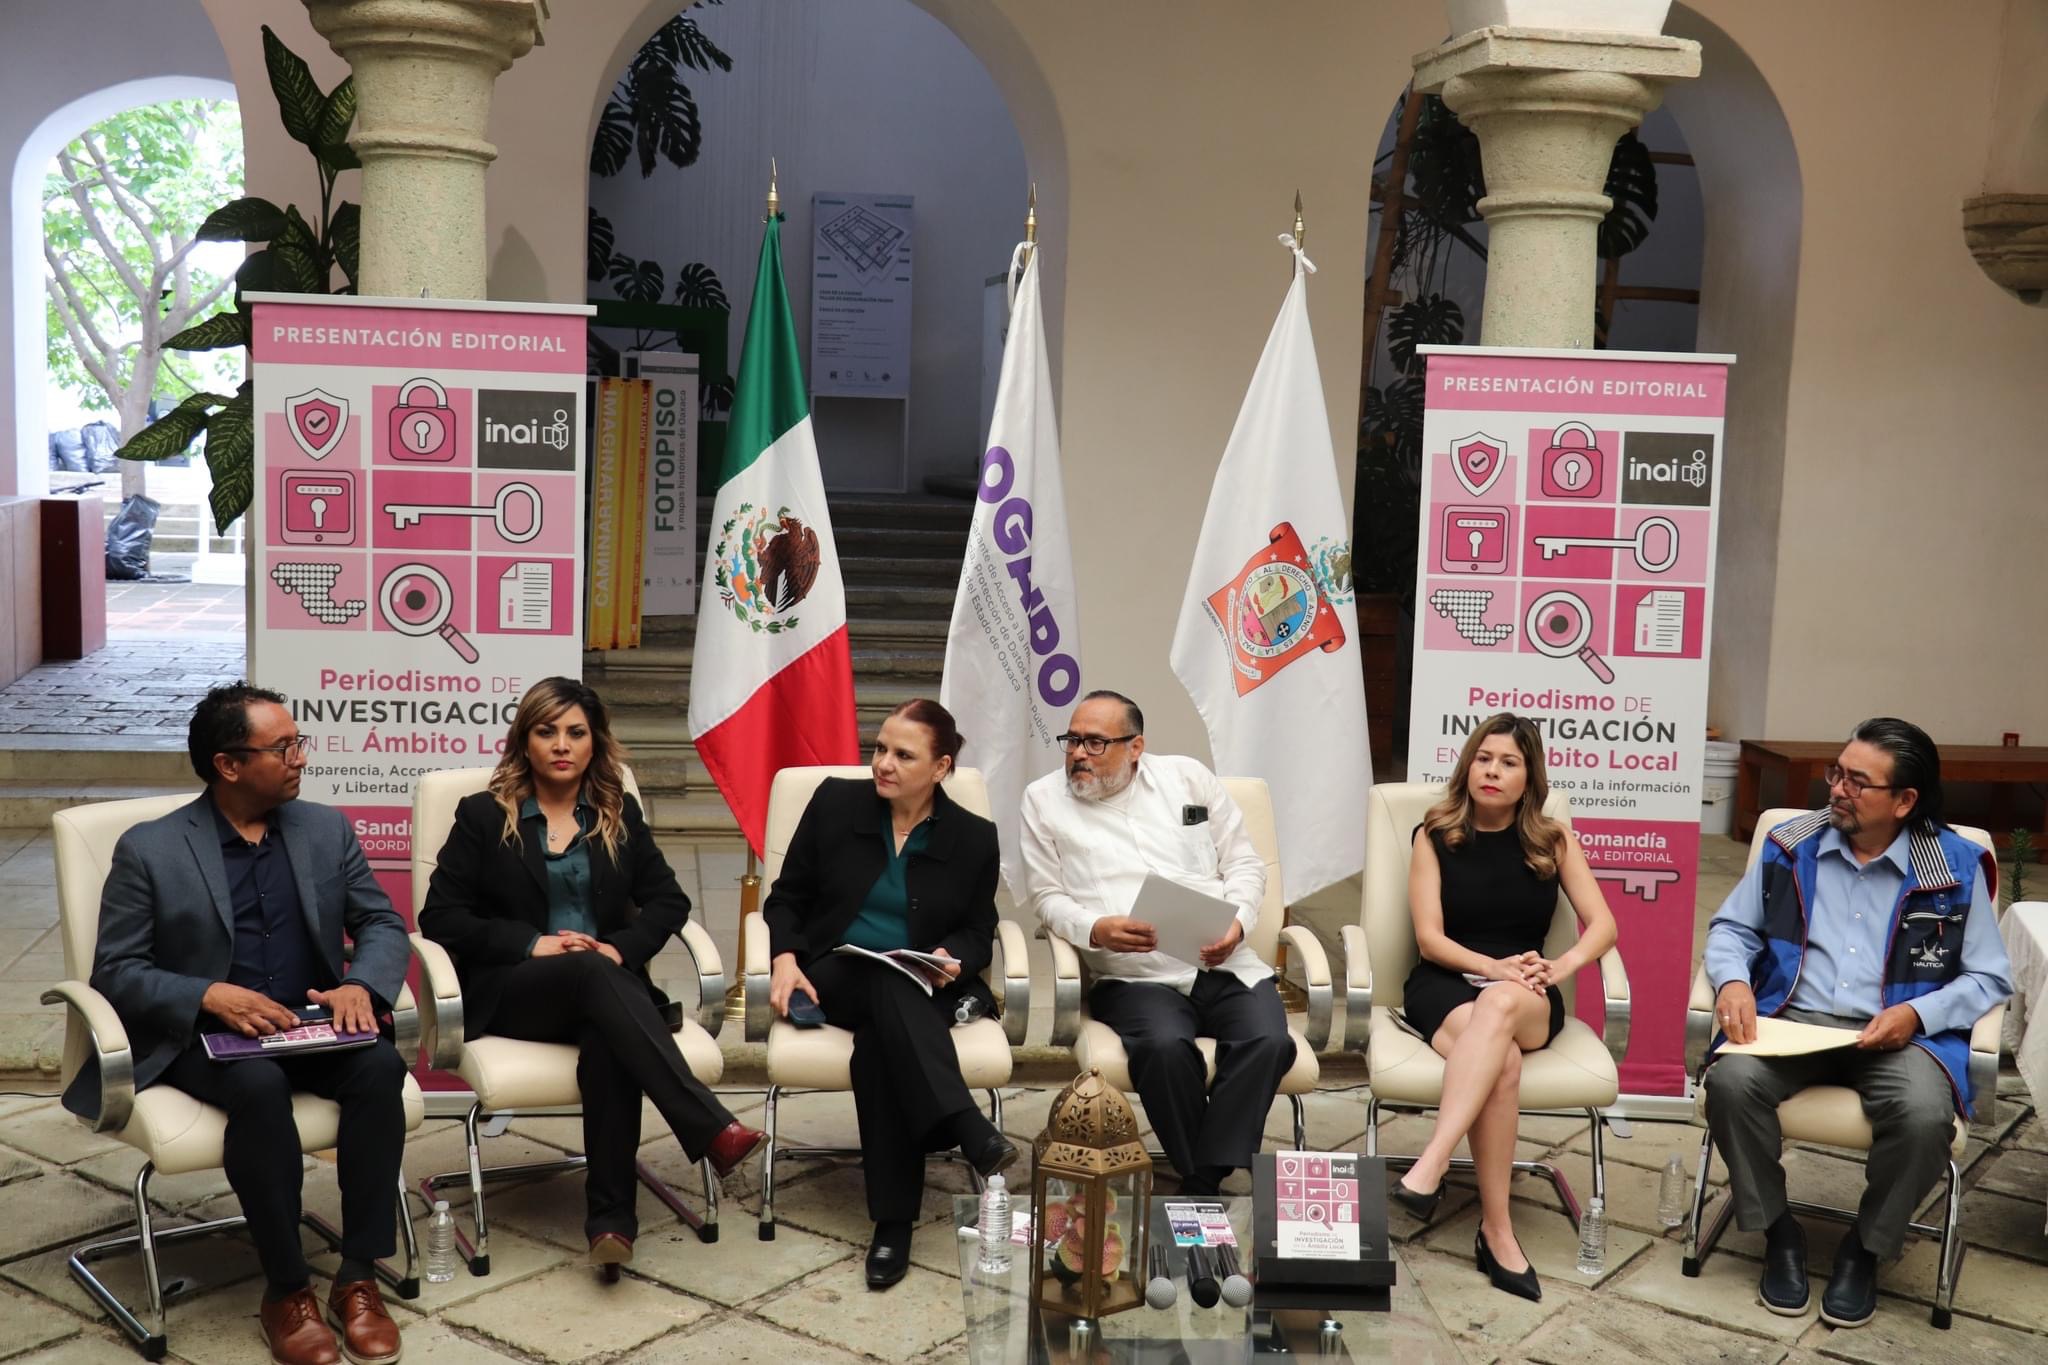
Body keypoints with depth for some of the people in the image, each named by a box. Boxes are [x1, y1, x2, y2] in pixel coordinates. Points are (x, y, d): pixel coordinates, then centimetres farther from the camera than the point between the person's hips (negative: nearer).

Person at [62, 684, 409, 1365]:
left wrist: (361, 984, -14)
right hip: (201, 1035, -3)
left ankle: (359, 1276, -19)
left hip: (309, 1024, 3)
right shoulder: (148, 849, -3)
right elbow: (115, 971, -4)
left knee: (381, 1064, -28)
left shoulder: (326, 829, 8)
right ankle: (286, 1289, -20)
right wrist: (209, 996, -22)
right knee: (260, 1085, -36)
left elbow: (383, 924, 9)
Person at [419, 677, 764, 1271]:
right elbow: (439, 917, 1)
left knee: (609, 1039, -36)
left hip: (605, 984, 2)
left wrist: (621, 947, -10)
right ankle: (711, 1128, -46)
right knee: (592, 974, -36)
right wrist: (531, 943, -12)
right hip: (510, 991, -2)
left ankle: (612, 1215, -36)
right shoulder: (483, 815, 7)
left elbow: (668, 900, 10)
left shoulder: (620, 814, 15)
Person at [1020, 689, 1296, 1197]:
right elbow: (1047, 896, 7)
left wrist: (1236, 921, -5)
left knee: (1268, 1041, -28)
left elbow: (1243, 863, 15)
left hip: (1228, 966, 2)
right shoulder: (1044, 799, 12)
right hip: (1136, 978, -2)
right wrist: (1096, 928, -15)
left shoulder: (1188, 776, 15)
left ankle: (1201, 1186, -21)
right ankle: (1210, 1183, -15)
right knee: (1165, 1047, -34)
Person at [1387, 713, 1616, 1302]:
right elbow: (1430, 939, -2)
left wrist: (1558, 967, -19)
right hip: (1445, 986, -1)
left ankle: (1429, 1168, -48)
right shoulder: (1436, 835, 6)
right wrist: (1495, 966, -19)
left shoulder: (1552, 841, 11)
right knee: (1502, 1062, -35)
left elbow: (1602, 925, 2)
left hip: (1527, 998, 1)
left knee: (1499, 1007, -39)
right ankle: (1496, 1231, -33)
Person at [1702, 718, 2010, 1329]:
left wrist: (1918, 1013, -15)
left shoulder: (1956, 866, 2)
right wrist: (1733, 981, -10)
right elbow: (1731, 928, 12)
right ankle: (1778, 1232, -5)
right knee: (1732, 1080, -30)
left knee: (1924, 1113, -33)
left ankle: (1865, 1247, -4)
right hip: (1790, 1020, 2)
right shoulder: (1791, 845, 6)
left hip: (1898, 1034, -1)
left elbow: (1989, 977, 3)